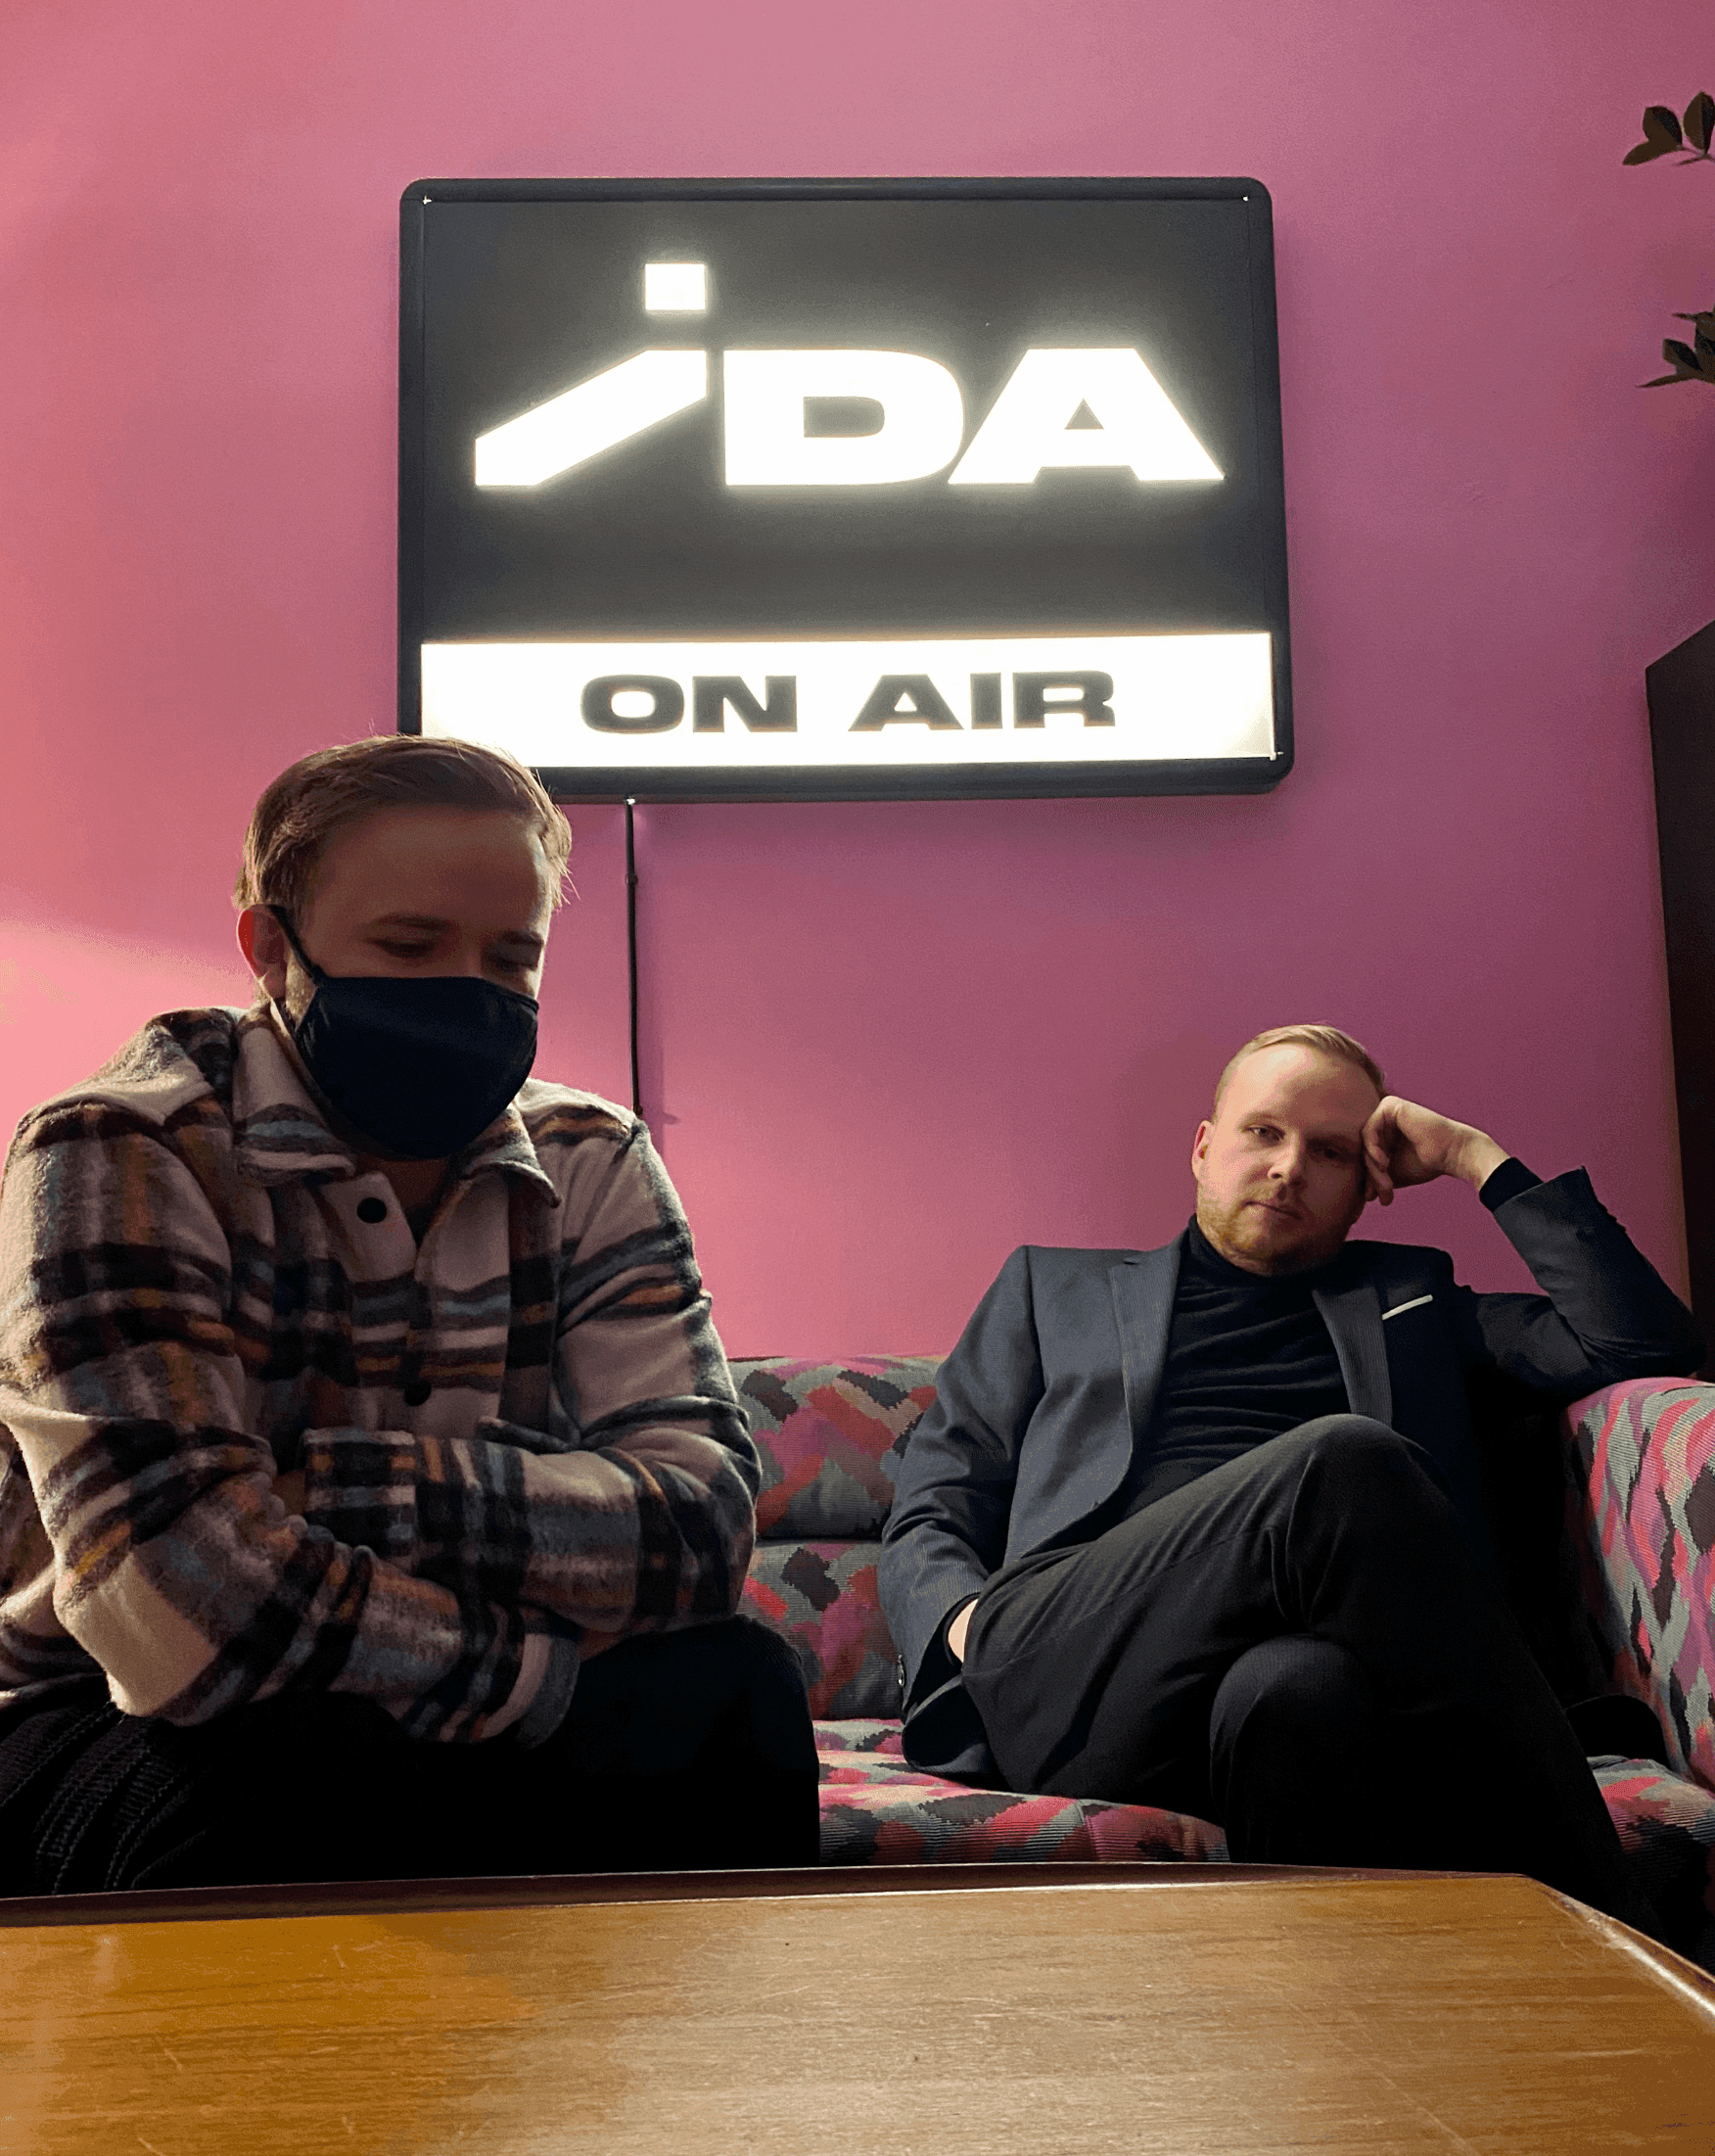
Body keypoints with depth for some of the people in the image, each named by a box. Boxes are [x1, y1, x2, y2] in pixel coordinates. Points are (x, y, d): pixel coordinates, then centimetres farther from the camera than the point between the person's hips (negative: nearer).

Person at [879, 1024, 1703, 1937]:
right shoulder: (1055, 1283, 30)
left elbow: (1646, 1342, 22)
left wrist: (1477, 1160, 23)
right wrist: (968, 1625, -2)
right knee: (1341, 1463, -31)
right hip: (1064, 1673, 0)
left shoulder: (1406, 1295, 33)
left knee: (1301, 1689, -41)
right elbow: (927, 1517, 22)